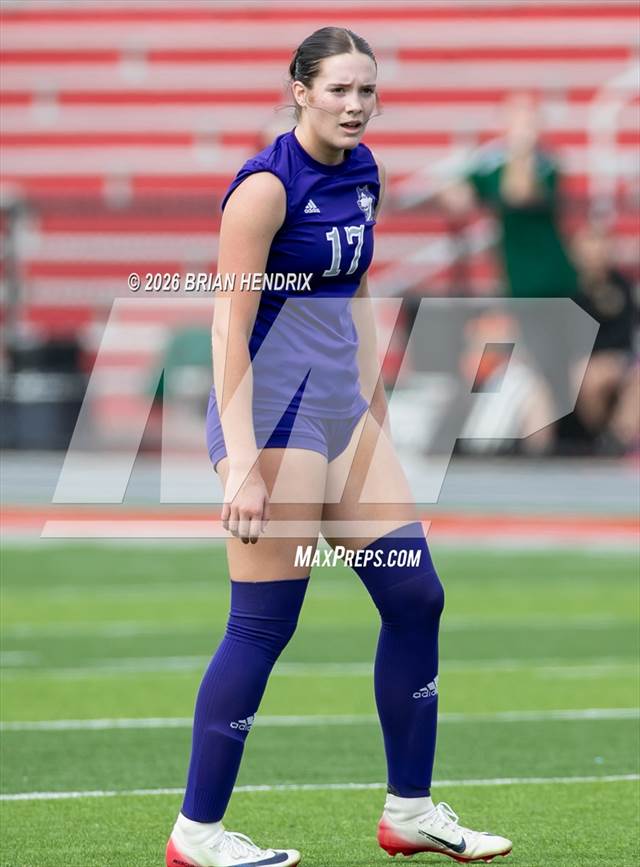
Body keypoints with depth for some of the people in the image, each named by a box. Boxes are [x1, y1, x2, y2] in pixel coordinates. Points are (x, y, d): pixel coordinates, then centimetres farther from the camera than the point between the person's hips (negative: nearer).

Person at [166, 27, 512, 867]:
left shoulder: (363, 175, 9)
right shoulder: (267, 186, -15)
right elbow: (230, 327, -18)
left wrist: (374, 409, 20)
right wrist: (242, 463, -23)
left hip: (344, 411, 8)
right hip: (275, 414, -8)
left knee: (415, 596, 7)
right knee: (265, 623, -7)